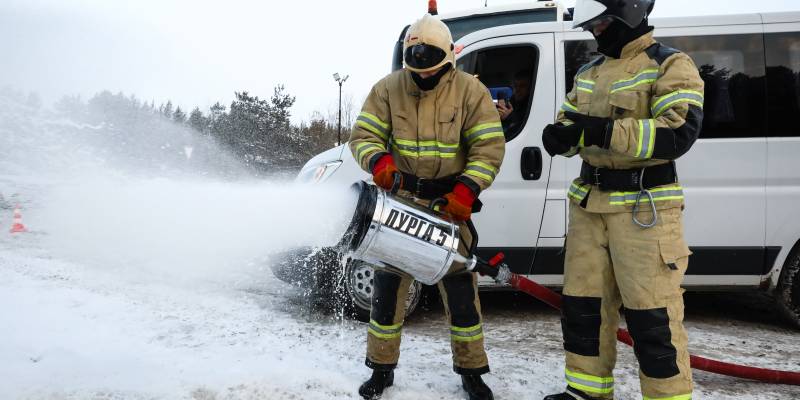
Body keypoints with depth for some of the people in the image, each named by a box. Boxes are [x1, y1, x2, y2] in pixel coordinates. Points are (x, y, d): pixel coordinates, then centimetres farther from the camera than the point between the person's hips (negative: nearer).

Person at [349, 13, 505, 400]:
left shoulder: (470, 90, -7)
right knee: (388, 284, 5)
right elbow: (363, 135, -4)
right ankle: (382, 369, 22)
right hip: (399, 198, 1)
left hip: (449, 203, -1)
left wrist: (466, 190, -21)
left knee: (460, 288, 4)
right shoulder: (387, 89, -3)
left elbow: (489, 147, -9)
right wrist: (379, 160, -26)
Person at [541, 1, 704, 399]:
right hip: (588, 202, 7)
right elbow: (567, 124, 18)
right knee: (582, 303, 12)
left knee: (651, 315, -3)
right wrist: (561, 135, -7)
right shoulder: (589, 72, 15)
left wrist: (604, 130, -26)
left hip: (644, 206, -7)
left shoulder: (670, 66, -6)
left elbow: (679, 133, -19)